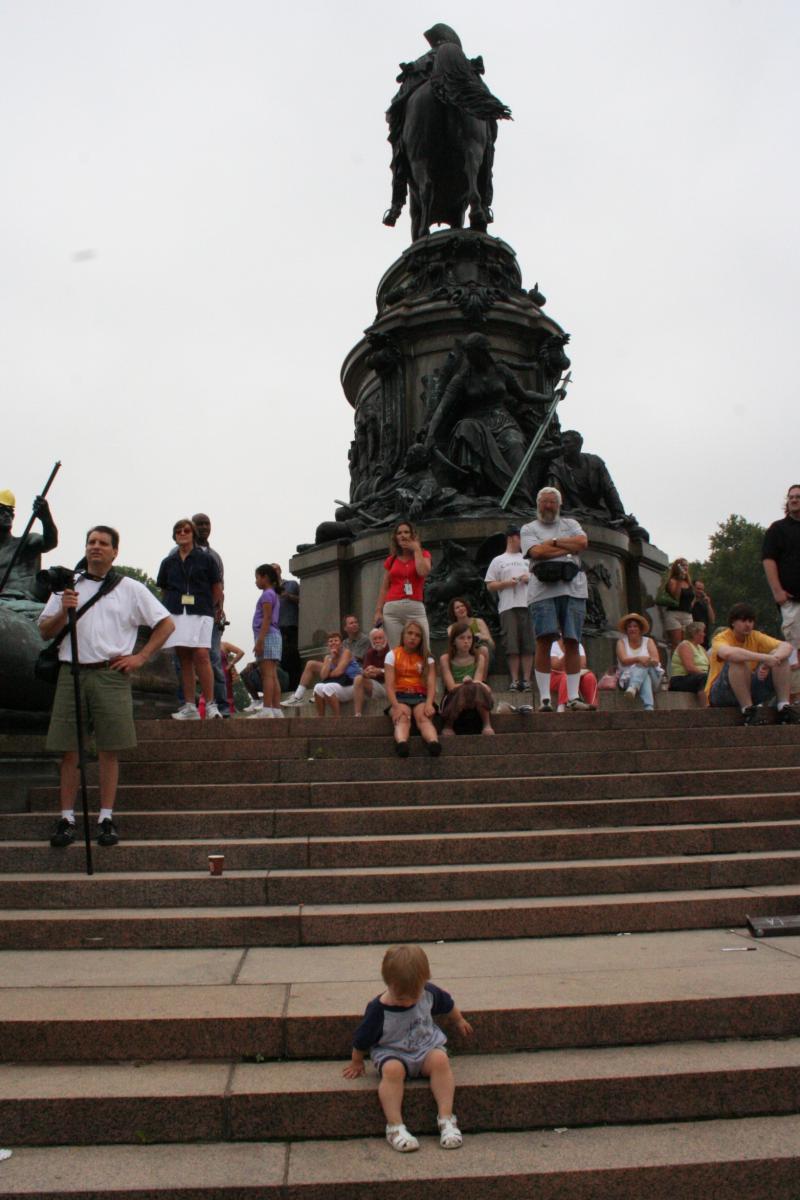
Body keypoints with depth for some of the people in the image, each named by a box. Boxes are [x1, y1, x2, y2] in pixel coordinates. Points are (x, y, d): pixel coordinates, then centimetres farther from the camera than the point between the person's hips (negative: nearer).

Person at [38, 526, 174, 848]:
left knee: (109, 749, 0)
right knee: (69, 749, 2)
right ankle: (67, 818, 10)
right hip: (72, 673, 2)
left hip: (111, 674, -2)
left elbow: (166, 624, 8)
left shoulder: (130, 589, 8)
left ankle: (106, 818, 8)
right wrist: (63, 611, -9)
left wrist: (141, 657, 0)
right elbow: (44, 631, 10)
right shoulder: (68, 585, 13)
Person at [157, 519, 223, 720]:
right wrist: (171, 606, 13)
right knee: (184, 658, 1)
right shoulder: (168, 562, 15)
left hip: (200, 613, -3)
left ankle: (210, 704, -10)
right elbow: (163, 590, 22)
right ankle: (189, 707, 4)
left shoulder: (206, 559, 7)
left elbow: (217, 588, 10)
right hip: (176, 614, 3)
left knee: (201, 655, -15)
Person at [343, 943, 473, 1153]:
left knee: (440, 1060, -31)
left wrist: (459, 1021, 30)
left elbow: (448, 1005, 14)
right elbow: (361, 1041, -2)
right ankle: (395, 1126, -29)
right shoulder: (377, 1010, -19)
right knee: (392, 1070, -36)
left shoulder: (430, 993, -10)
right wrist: (356, 1062, 11)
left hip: (427, 1048, 2)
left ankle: (446, 1118, -26)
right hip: (392, 1053, -2)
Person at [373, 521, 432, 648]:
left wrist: (416, 549, -1)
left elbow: (423, 572, -12)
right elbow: (384, 588, 15)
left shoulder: (423, 555, 11)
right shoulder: (391, 560, 16)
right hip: (392, 609, 2)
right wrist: (378, 611, 5)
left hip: (415, 608, -2)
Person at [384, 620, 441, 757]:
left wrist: (429, 703, -21)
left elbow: (431, 683, 0)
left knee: (424, 718, -32)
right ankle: (401, 744, -65)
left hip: (421, 697, 1)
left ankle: (434, 743, -63)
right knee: (402, 719, -34)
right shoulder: (392, 655, 9)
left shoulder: (426, 657, 13)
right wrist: (396, 706, -20)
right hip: (400, 697, -1)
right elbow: (389, 685, -2)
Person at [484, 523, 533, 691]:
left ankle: (526, 680, 0)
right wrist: (506, 583, -8)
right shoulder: (498, 561, 13)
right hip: (508, 607, -2)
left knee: (528, 645, -3)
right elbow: (490, 585, 8)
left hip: (527, 606, 2)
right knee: (512, 646, -6)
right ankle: (515, 680, -2)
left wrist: (530, 578, -1)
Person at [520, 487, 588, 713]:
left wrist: (553, 542, -1)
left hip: (572, 588, 2)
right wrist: (568, 548, 0)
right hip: (543, 590, -2)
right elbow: (537, 552, -5)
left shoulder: (570, 524, 23)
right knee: (544, 641, -12)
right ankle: (544, 698, -9)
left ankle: (573, 697, 0)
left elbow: (582, 542, 2)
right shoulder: (528, 529, 15)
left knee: (572, 642, -2)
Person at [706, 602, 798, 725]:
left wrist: (774, 658, -29)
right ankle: (748, 710, -29)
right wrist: (765, 658, -38)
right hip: (719, 695, -6)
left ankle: (784, 707, -16)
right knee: (738, 660, -33)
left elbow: (787, 646, -8)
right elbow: (728, 653, -39)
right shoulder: (721, 638, -13)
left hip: (751, 690, 6)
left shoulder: (755, 636, 4)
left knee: (781, 656, -7)